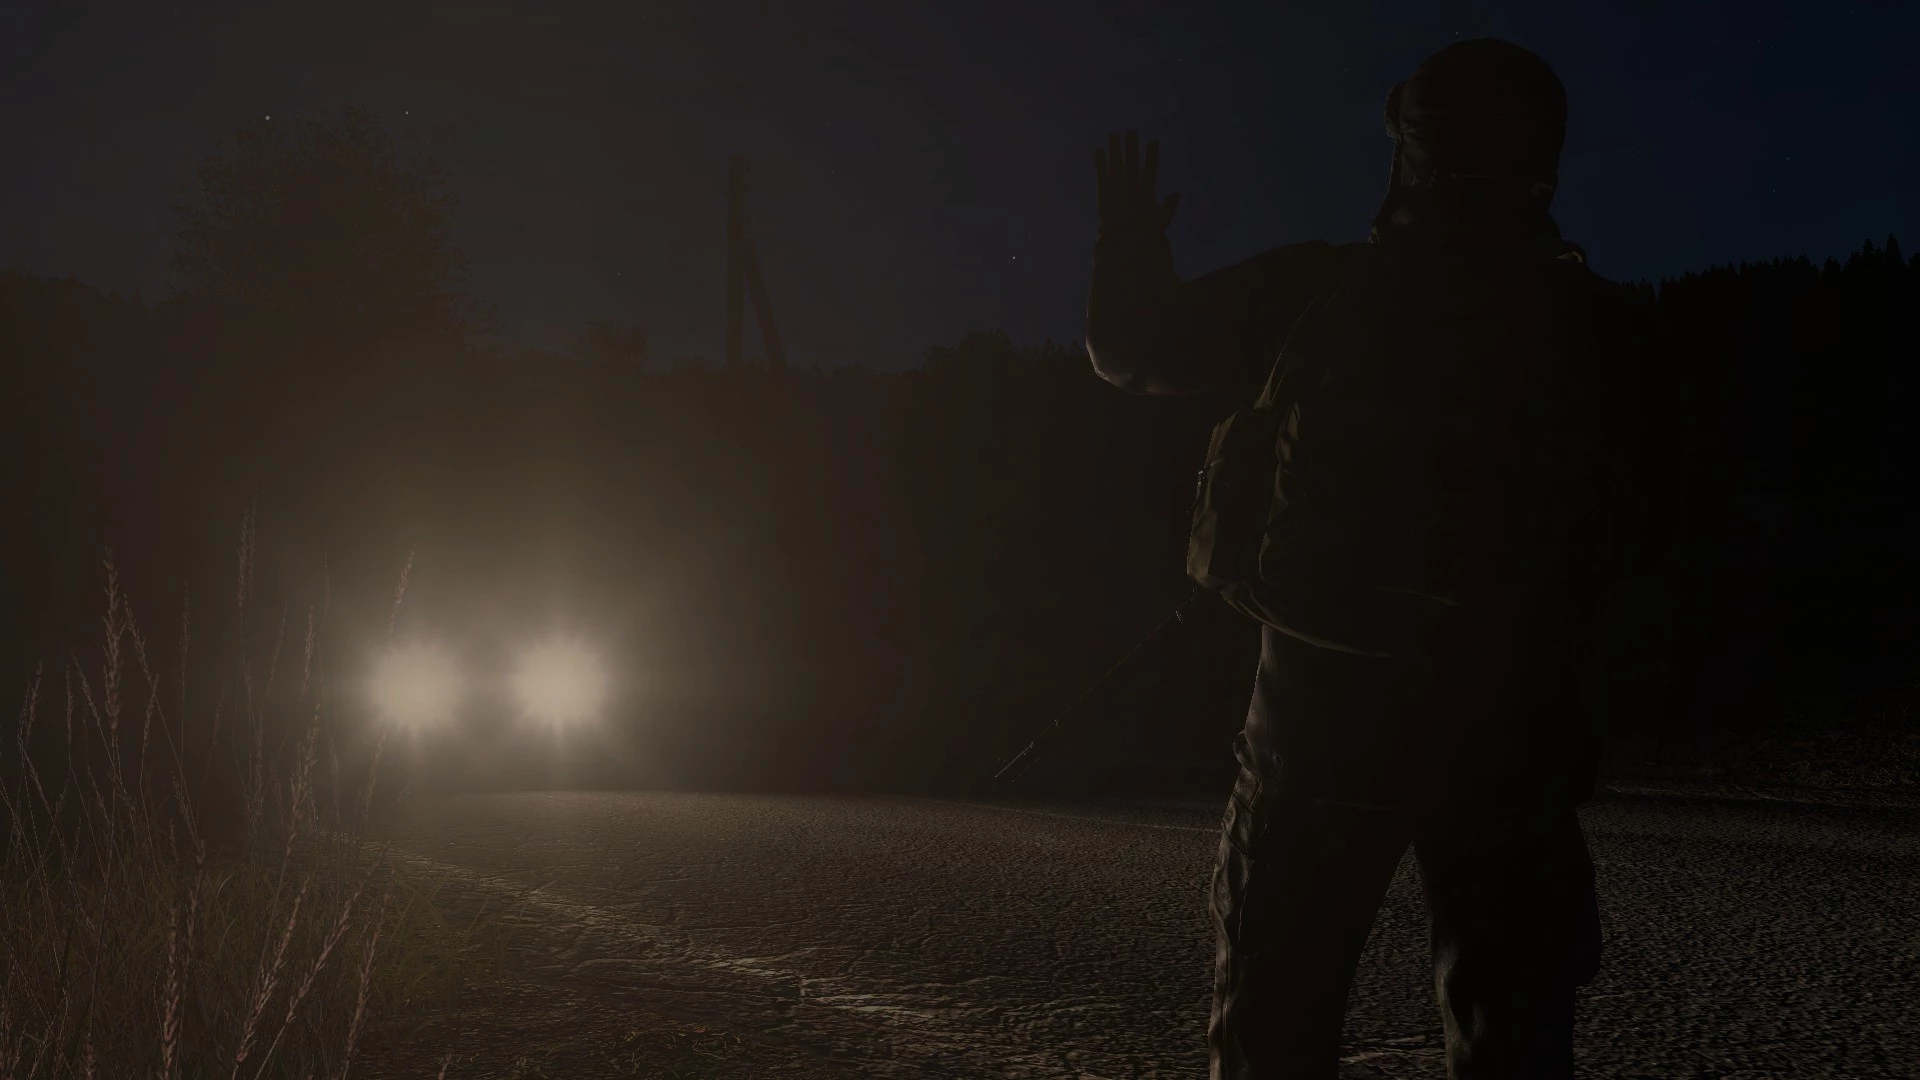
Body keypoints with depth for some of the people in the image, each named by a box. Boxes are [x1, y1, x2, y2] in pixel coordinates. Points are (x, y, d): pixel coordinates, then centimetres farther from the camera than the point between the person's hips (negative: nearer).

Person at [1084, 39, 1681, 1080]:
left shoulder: (1321, 294, -5)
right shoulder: (1594, 321, -1)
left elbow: (1129, 345, 5)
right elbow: (1639, 537, 8)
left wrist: (1133, 241, 23)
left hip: (1328, 727, -1)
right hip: (1509, 739, 1)